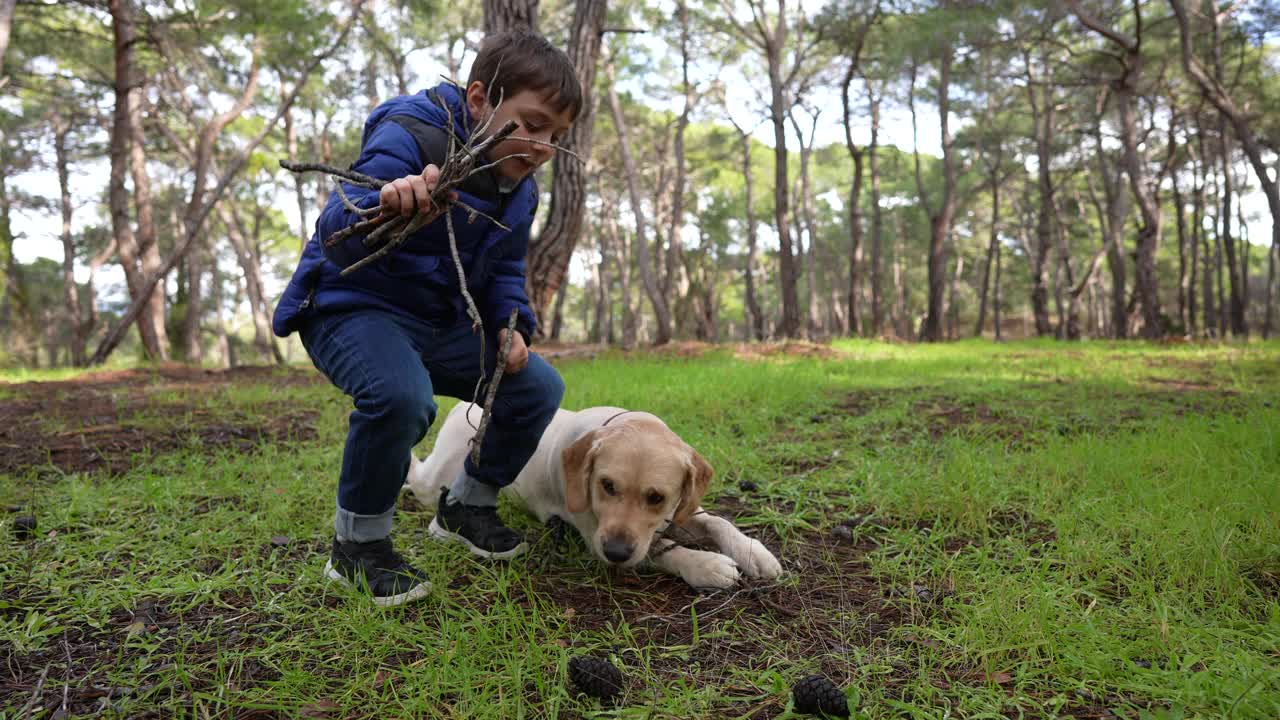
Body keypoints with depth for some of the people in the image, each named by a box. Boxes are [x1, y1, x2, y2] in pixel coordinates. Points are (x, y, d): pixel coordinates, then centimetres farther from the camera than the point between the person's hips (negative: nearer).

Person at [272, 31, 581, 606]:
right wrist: (385, 207, -57)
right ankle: (358, 544, -13)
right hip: (353, 308, -8)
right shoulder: (408, 139, -22)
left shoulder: (519, 190, 5)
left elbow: (504, 270, 18)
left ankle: (467, 506, 21)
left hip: (441, 324, 8)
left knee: (538, 387, 2)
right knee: (401, 396, -38)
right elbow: (335, 233, -34)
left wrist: (511, 323, -3)